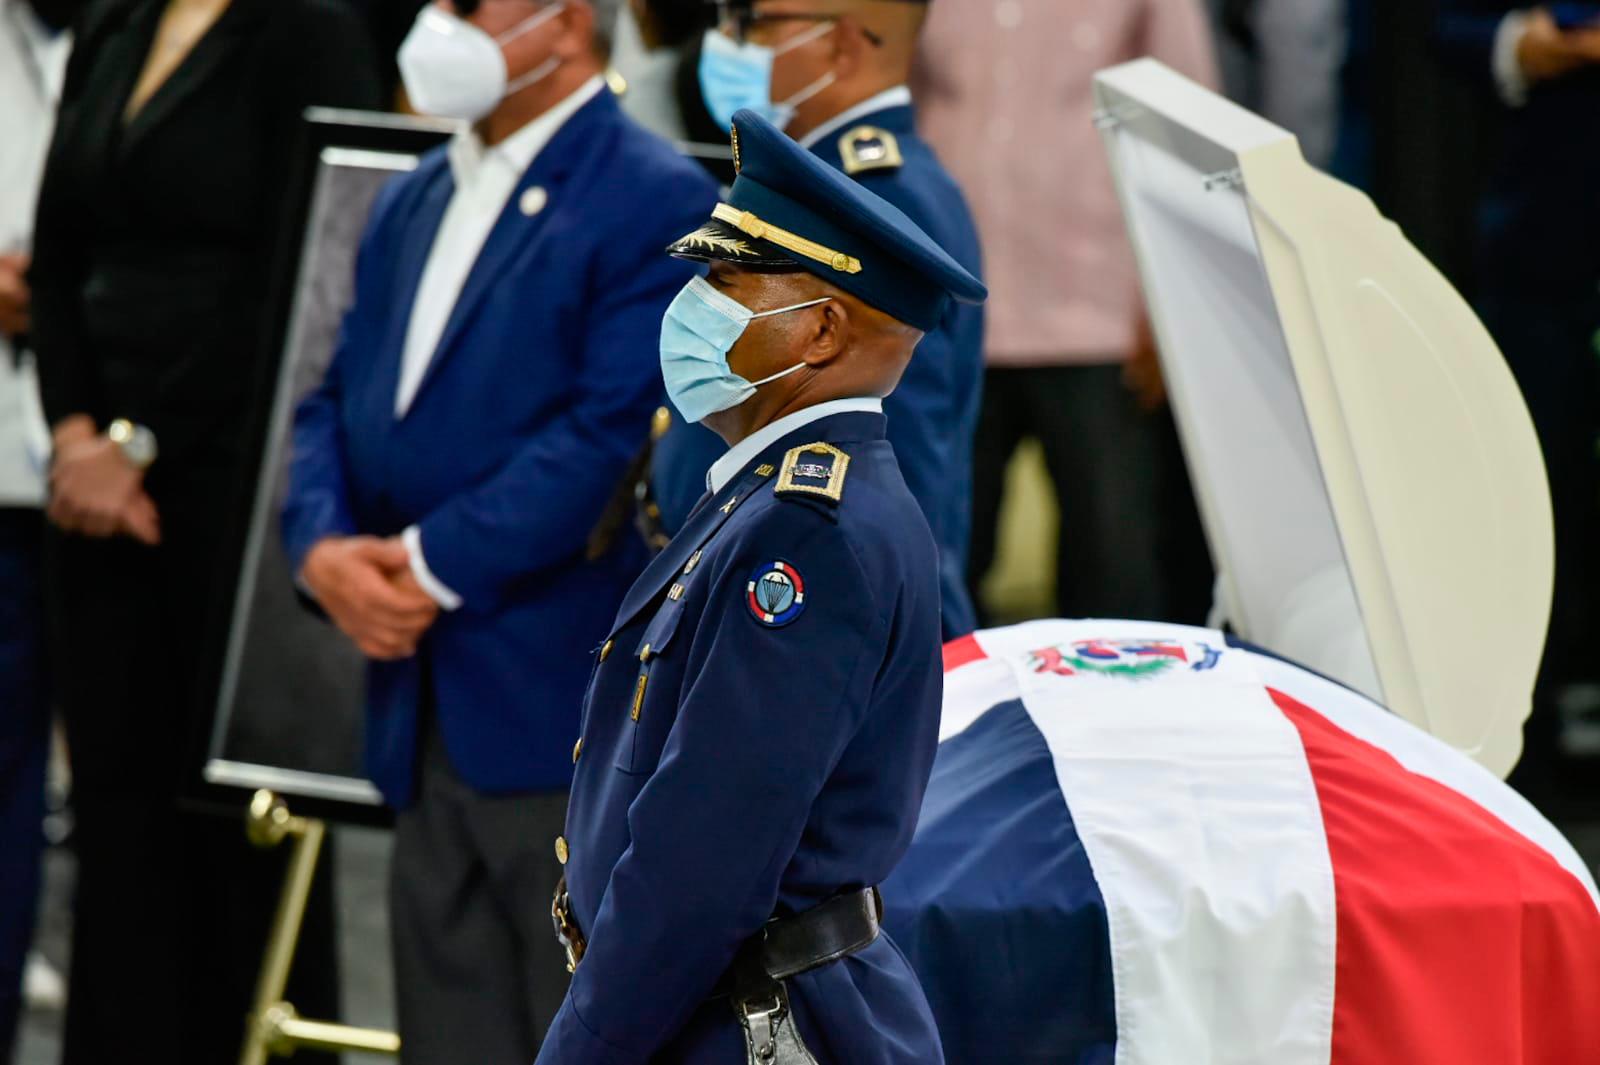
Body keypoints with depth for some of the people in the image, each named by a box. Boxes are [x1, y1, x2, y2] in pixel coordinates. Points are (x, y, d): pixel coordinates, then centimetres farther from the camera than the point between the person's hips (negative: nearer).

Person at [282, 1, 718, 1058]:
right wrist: (325, 550, -4)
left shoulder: (659, 204, -9)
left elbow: (613, 435, -17)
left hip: (571, 720, -8)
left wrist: (430, 566, -15)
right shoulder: (412, 204, 17)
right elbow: (336, 404, 16)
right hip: (427, 720, 8)